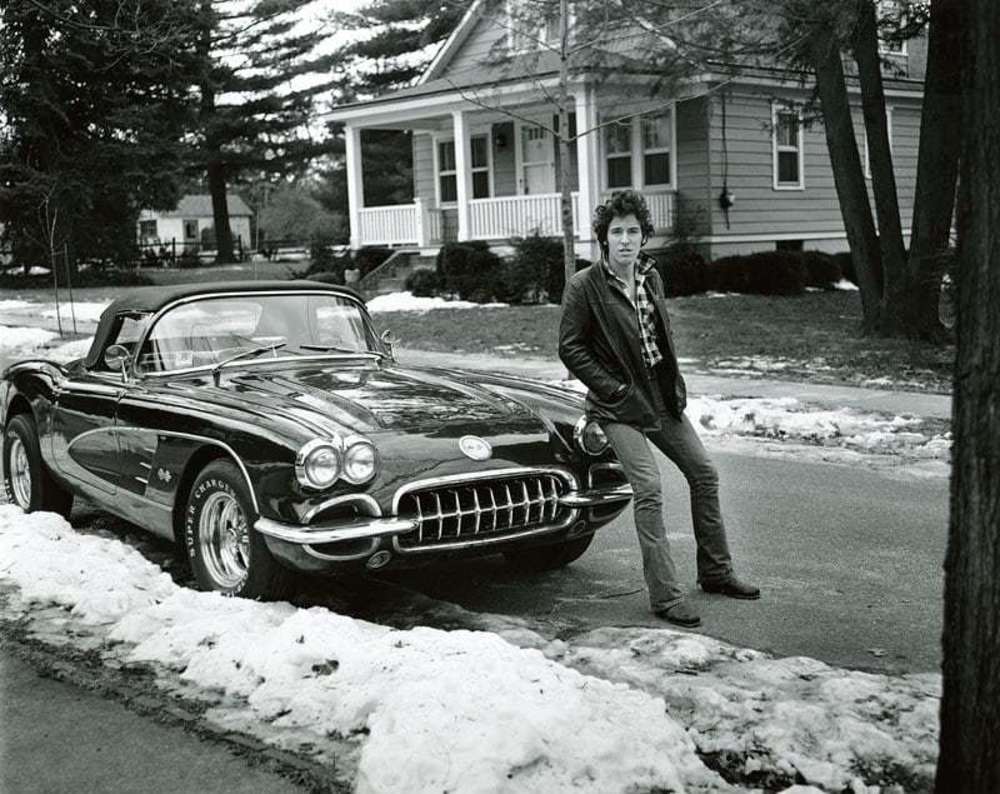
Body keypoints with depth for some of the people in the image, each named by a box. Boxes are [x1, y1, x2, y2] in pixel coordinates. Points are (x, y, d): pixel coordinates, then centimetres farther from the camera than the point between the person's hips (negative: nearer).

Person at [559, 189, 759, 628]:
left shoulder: (650, 275, 6)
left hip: (662, 397, 7)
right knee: (648, 488, -17)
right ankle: (664, 596, -10)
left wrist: (674, 384, 8)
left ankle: (716, 572, 25)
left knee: (704, 473, 10)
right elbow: (570, 348, -12)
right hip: (619, 405, -7)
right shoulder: (584, 286, -14)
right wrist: (615, 389, -15)